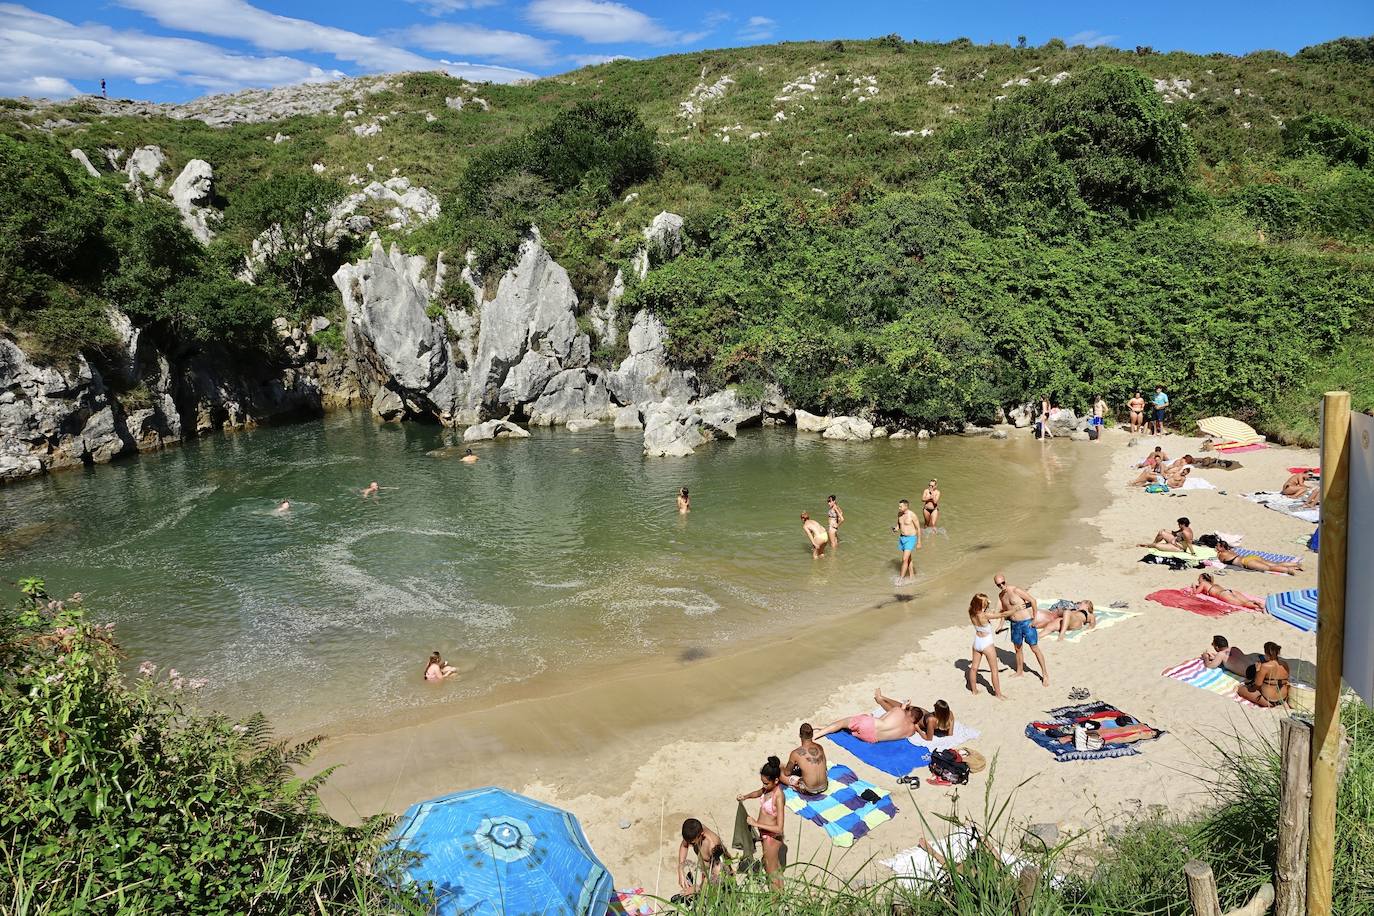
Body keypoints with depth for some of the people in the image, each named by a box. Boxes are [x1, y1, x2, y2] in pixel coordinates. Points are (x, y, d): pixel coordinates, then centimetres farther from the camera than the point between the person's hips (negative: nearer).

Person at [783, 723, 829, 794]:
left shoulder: (796, 753, -15)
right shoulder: (820, 748, -1)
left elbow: (787, 773, -2)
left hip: (809, 791, -6)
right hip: (824, 787, 6)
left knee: (781, 772, 8)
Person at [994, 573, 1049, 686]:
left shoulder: (1015, 590, -17)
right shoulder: (1000, 595, 5)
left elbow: (1033, 600, -15)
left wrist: (1034, 618, -13)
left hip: (1027, 622, -7)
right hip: (1014, 624, 7)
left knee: (1034, 648, -2)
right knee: (1018, 648, 18)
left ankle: (1045, 674, 8)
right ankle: (1020, 671, 34)